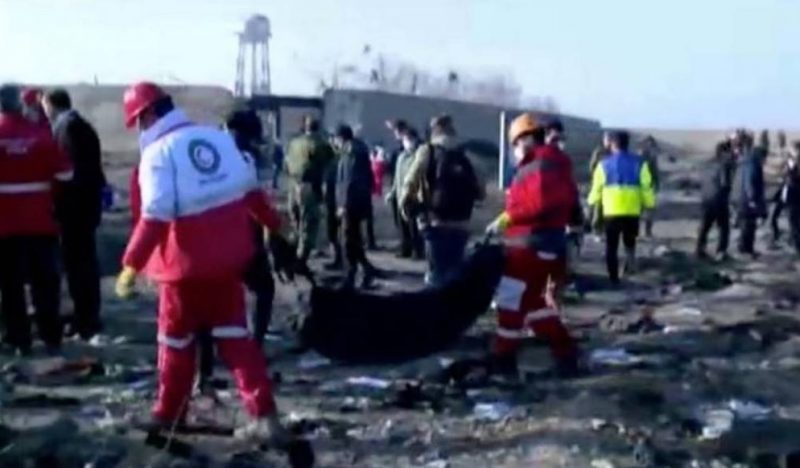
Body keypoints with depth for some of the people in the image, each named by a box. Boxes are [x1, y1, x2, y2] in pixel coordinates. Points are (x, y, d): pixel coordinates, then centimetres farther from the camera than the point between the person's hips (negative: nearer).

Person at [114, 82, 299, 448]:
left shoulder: (158, 152, -14)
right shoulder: (219, 138, 6)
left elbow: (155, 217, -23)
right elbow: (251, 190, 12)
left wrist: (132, 264, -19)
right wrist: (274, 229, 21)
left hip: (187, 261, -6)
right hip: (228, 256, 6)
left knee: (176, 336, 14)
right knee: (232, 332, 10)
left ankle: (169, 413, 29)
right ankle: (264, 416, 0)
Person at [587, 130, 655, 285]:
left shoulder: (604, 164, 0)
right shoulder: (639, 163, 1)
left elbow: (597, 187, 4)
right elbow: (646, 187, -1)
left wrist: (593, 202, 22)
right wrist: (649, 203, 12)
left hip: (611, 211, -1)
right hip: (632, 211, 1)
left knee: (611, 246, 9)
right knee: (630, 241, 21)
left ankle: (614, 277, 6)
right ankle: (630, 258, -7)